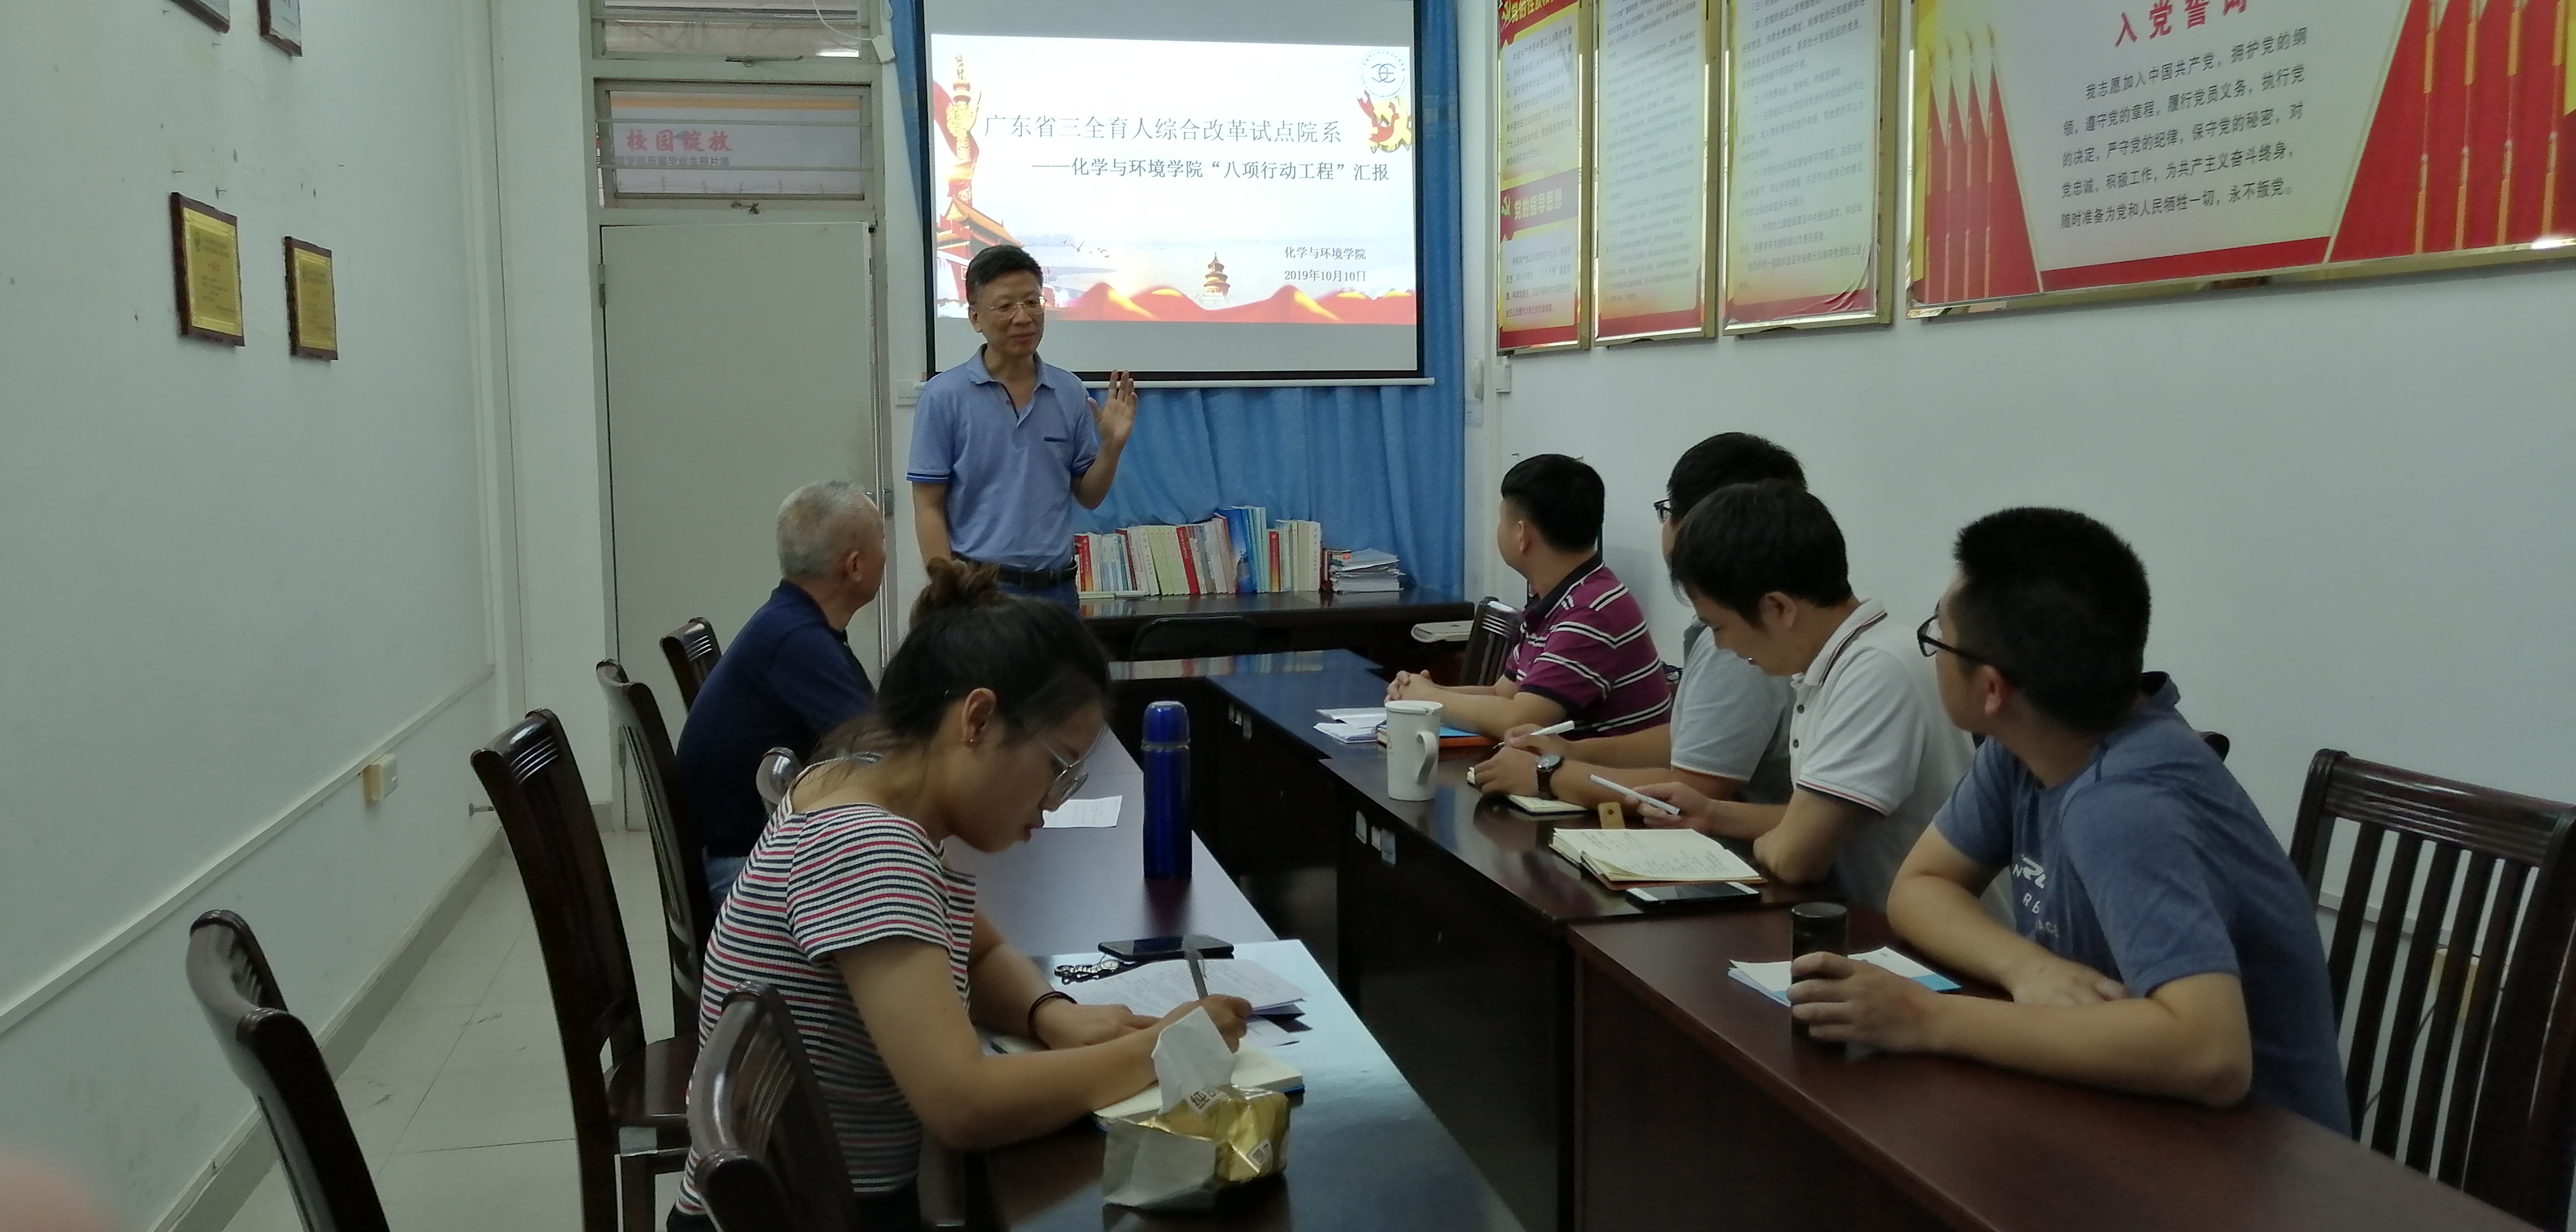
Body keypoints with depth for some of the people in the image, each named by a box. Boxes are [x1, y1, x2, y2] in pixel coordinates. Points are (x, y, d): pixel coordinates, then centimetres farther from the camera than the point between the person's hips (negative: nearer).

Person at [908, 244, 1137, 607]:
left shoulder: (1069, 393, 6)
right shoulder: (944, 396, -5)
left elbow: (1088, 496, 11)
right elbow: (929, 507, -5)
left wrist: (1113, 445, -7)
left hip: (1057, 590, 4)